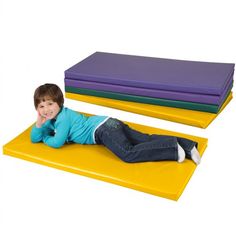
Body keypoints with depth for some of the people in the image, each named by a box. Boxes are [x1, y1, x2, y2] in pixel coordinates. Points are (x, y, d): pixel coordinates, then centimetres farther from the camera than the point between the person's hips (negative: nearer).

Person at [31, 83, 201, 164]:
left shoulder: (63, 118, -7)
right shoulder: (53, 120, 20)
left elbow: (57, 142, -16)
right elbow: (34, 139, 23)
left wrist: (46, 138, 6)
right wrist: (39, 124, 2)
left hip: (103, 129, -9)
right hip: (110, 125, 9)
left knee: (129, 154, -29)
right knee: (146, 140, -2)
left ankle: (173, 149, -32)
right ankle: (186, 145, -10)